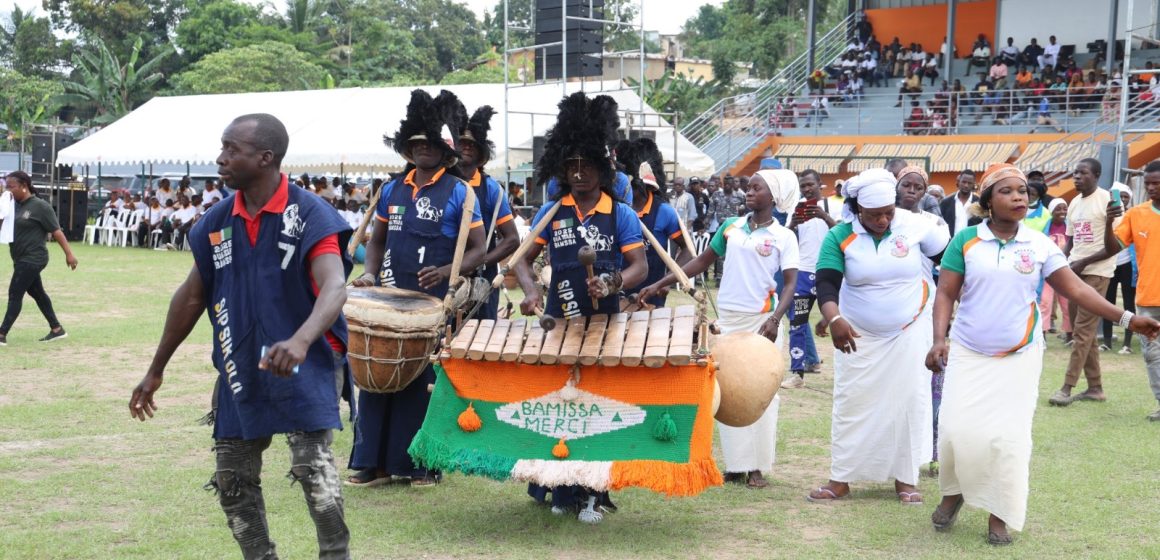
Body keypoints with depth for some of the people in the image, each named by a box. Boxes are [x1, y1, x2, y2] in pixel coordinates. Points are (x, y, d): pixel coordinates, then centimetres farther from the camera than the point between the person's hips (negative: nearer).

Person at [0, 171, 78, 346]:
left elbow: (56, 231, -13)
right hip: (21, 259, 9)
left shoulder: (40, 206, -13)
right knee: (37, 293, 15)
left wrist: (69, 253, -15)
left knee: (15, 294, -8)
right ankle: (57, 329, 24)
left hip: (32, 259, -9)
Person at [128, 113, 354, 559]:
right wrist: (156, 370, 15)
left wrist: (300, 341, -47)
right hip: (240, 370, 6)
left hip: (307, 367, -6)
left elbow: (335, 289, -28)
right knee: (232, 482, 9)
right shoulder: (217, 221, 2)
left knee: (313, 469, -17)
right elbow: (192, 296, 12)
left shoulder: (311, 215, -15)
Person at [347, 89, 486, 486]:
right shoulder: (392, 190, 11)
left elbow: (477, 251, -4)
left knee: (425, 380, 2)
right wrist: (370, 274, 3)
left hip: (434, 304, -4)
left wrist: (445, 272, -21)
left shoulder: (458, 193, -1)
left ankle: (424, 463, 12)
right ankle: (373, 462, 10)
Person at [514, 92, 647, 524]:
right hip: (558, 323, 2)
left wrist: (614, 282, -24)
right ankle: (561, 490, 15)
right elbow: (523, 258, 9)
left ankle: (593, 493, 9)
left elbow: (640, 265, -4)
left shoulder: (620, 214, 2)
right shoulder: (551, 212, 7)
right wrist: (531, 290, -11)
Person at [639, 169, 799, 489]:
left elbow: (790, 283, -6)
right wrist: (662, 283, 6)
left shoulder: (783, 237, -2)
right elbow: (703, 261, 13)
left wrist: (775, 320, -22)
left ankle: (756, 466, 7)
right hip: (728, 318, 4)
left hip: (762, 321, -4)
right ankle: (735, 464, 13)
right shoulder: (731, 227, 9)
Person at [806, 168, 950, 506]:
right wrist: (833, 318, -38)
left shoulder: (916, 226, -10)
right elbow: (826, 282, -21)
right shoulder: (840, 237, -11)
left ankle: (905, 479, 15)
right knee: (851, 403, 3)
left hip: (909, 334, 0)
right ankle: (840, 479, 11)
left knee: (909, 401, 3)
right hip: (858, 337, 0)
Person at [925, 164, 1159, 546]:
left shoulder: (1040, 245, -2)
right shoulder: (966, 240, -5)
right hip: (968, 354, 0)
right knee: (958, 429, -4)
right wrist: (939, 339, -17)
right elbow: (946, 294, -5)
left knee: (1008, 436, -2)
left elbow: (1076, 289, -1)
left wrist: (1127, 318, -7)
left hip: (1019, 357, 1)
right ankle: (954, 492, 24)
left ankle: (1000, 514, 13)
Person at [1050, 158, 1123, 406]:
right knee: (1084, 331, 9)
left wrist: (1083, 263, -15)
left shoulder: (1108, 200, -11)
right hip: (1074, 271, 8)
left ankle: (1067, 387, -8)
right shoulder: (1074, 203, 13)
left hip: (1096, 272, -8)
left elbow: (1116, 246, -13)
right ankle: (1095, 387, 15)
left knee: (1083, 331, -8)